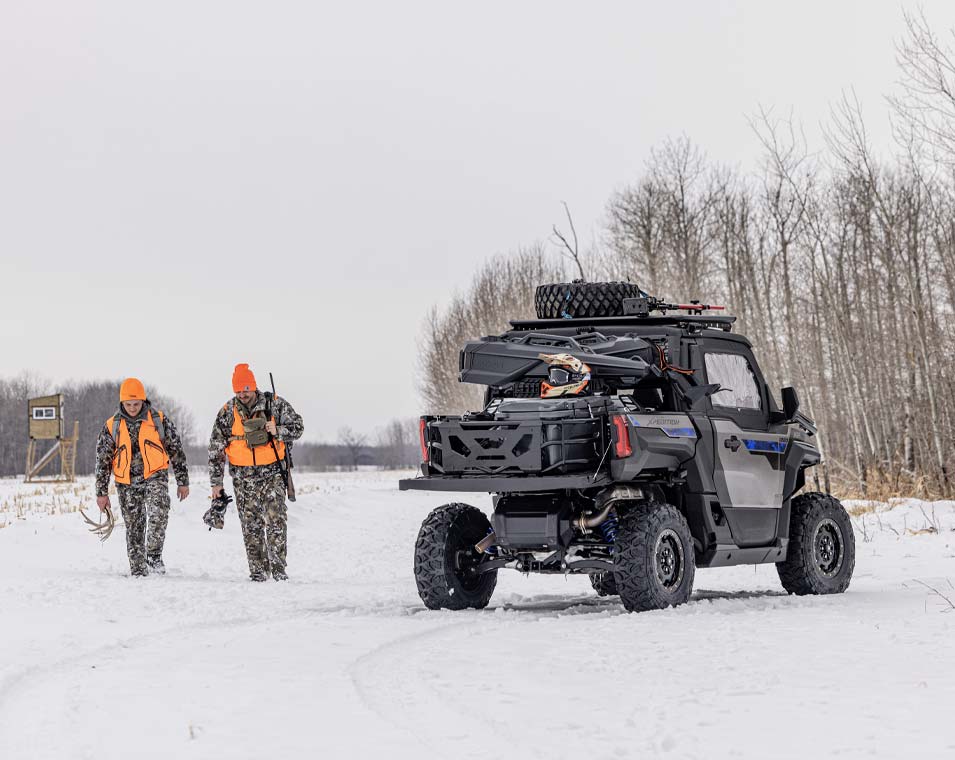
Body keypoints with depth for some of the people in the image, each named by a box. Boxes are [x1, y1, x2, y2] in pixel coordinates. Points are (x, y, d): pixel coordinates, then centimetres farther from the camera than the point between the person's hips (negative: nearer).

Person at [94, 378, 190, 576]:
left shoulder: (159, 420, -2)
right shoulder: (112, 426, 1)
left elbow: (176, 450, 6)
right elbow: (102, 460, 5)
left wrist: (183, 482, 6)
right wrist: (102, 493, 3)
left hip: (155, 476, -2)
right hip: (126, 483, 2)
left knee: (158, 512, -28)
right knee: (134, 528, 4)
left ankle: (154, 556, -22)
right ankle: (138, 571, 11)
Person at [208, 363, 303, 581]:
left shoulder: (275, 404, -4)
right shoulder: (228, 413, -1)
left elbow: (297, 427, 3)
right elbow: (215, 449, 4)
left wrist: (278, 431, -18)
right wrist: (216, 482, 3)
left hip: (272, 472, -1)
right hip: (244, 477, 2)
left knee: (276, 520, -11)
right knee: (251, 525, 4)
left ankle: (278, 568, -8)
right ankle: (258, 570, 11)